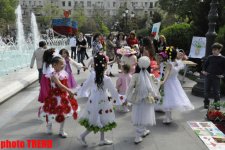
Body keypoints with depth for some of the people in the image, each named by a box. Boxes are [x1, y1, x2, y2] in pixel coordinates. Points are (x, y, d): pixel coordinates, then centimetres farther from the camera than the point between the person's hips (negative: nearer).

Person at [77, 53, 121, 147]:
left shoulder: (92, 75, -8)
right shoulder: (107, 79, -23)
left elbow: (85, 85, 4)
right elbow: (113, 91, -14)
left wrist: (81, 93, 21)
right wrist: (118, 100, 0)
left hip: (93, 101, 7)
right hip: (101, 102, -7)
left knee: (98, 121, 19)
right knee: (100, 121, 11)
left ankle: (102, 140, 32)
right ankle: (82, 136, 16)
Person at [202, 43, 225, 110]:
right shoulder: (210, 57, 4)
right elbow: (205, 64, 15)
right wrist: (204, 70, 2)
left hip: (216, 77, -3)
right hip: (208, 76, 3)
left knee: (216, 91, 4)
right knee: (206, 90, 8)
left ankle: (217, 104, 18)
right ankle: (206, 103, 21)